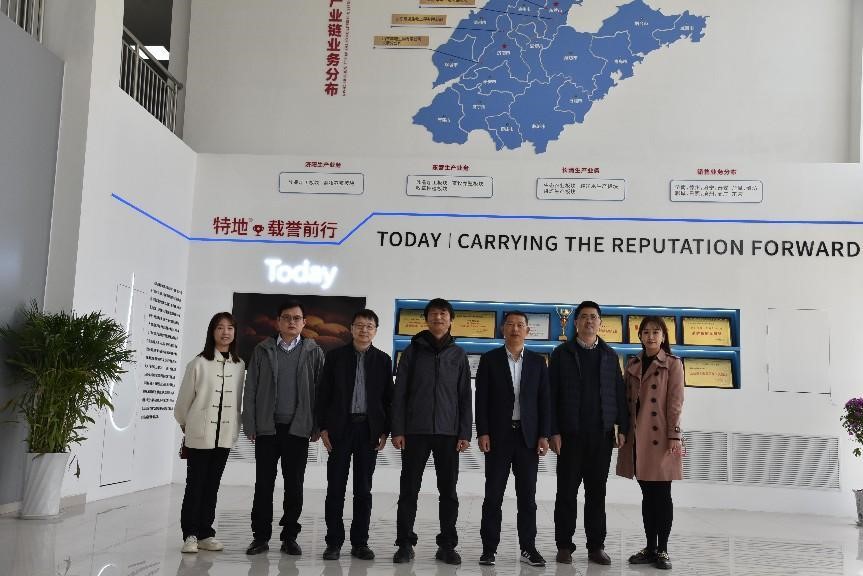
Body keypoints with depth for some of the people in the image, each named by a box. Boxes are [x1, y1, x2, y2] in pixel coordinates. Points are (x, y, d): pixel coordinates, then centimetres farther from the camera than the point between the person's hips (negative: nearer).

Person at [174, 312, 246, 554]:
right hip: (200, 434, -4)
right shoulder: (199, 363, -8)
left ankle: (205, 534, 18)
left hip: (224, 436, 4)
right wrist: (185, 425, 7)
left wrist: (235, 429, 5)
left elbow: (237, 401, 8)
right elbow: (183, 400, -1)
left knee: (212, 486, 10)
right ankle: (190, 534, 10)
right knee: (195, 485, 2)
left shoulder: (239, 366, 3)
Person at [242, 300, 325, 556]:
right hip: (267, 428, 1)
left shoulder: (314, 352, 4)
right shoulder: (262, 350, 6)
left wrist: (317, 427, -4)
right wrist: (250, 425, -2)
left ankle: (289, 537, 15)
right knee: (263, 484, 4)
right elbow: (250, 390, 4)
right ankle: (261, 536, 13)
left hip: (298, 429, 0)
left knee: (294, 486, 5)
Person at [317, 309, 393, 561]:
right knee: (335, 487, 1)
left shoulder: (383, 360, 6)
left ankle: (360, 542, 12)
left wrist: (385, 431, 0)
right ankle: (334, 542, 8)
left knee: (363, 489, 5)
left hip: (369, 429, 1)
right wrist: (323, 427, -3)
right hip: (340, 427, -1)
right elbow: (323, 393, 3)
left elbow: (387, 397, 6)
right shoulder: (335, 356, 4)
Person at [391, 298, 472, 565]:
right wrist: (397, 430, -4)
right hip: (415, 431, -1)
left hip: (448, 432, 1)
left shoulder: (458, 355, 8)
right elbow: (399, 393, 2)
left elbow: (465, 397, 7)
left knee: (448, 491, 4)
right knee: (409, 489, 2)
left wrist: (465, 433, -1)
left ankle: (447, 545, 12)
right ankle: (405, 544, 10)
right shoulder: (413, 351, 5)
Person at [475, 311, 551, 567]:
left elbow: (544, 400, 6)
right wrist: (482, 433, -9)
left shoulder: (538, 361, 8)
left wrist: (544, 435, -2)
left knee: (527, 496, 5)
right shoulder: (489, 359, 3)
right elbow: (481, 399, -1)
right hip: (498, 435, -1)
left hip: (528, 436, 2)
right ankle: (489, 548, 8)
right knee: (493, 495, 1)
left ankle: (528, 547, 12)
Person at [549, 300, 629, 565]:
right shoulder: (562, 353, 2)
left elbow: (619, 393, 8)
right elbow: (551, 395, -2)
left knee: (597, 492, 7)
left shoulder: (610, 355, 10)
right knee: (567, 492, 2)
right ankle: (564, 546, 10)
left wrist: (622, 427, 1)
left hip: (602, 434, 2)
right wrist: (553, 431, -8)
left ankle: (596, 546, 14)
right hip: (570, 434, -2)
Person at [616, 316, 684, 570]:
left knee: (662, 495, 1)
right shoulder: (632, 364, 12)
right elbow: (627, 400, 13)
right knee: (647, 495, 10)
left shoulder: (673, 364, -2)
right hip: (637, 437, 5)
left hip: (660, 437, -4)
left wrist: (673, 435, -13)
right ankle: (650, 548, 17)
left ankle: (662, 550, 9)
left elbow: (675, 402, -7)